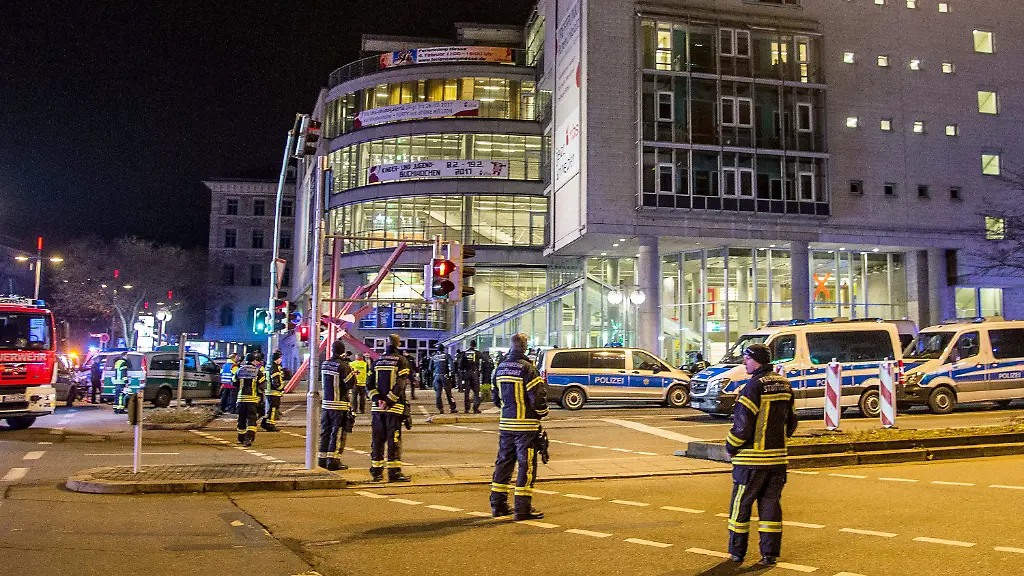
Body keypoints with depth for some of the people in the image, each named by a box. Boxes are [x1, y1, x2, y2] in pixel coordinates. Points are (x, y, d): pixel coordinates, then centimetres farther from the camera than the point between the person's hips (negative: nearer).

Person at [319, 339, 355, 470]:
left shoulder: (324, 364, 6)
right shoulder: (343, 366, -16)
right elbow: (350, 384, -17)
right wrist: (352, 373, 1)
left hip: (326, 404, 7)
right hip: (339, 405, -7)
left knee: (325, 431, 13)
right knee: (337, 433, -2)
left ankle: (322, 459, 18)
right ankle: (333, 461, -3)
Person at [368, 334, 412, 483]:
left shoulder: (377, 362, 12)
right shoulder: (401, 361, -4)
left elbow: (369, 384, 4)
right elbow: (400, 385, -15)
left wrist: (377, 398, -5)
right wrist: (389, 401, -14)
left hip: (377, 407, 5)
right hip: (394, 407, -5)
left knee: (377, 439, 10)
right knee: (394, 439, -2)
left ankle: (376, 471, 14)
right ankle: (394, 471, -4)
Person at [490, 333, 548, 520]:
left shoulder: (500, 368, 8)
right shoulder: (527, 368, -15)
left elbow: (495, 396, 16)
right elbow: (537, 396, -16)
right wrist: (542, 412, 2)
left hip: (505, 424, 7)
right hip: (526, 424, -7)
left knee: (504, 462, 14)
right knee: (526, 465, -1)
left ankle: (498, 504, 20)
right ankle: (523, 508, 0)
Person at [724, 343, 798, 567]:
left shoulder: (754, 386, -17)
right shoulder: (784, 385, 7)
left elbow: (742, 425, -19)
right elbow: (791, 422, 15)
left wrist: (730, 447, -4)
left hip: (751, 458, -6)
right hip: (777, 458, 7)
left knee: (741, 504, 6)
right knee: (771, 505, 11)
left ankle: (737, 551, 15)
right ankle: (770, 554, 12)